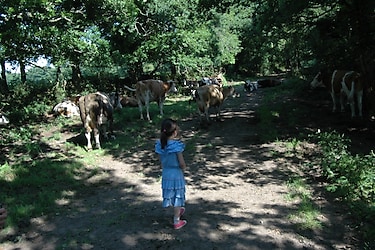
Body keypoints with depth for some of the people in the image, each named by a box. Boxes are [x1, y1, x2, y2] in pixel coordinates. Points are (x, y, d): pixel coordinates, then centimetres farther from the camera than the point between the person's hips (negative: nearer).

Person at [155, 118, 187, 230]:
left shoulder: (160, 145, -6)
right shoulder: (177, 146, -22)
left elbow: (161, 162, 3)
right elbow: (182, 164, -18)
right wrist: (183, 168, 3)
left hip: (165, 175, 5)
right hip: (176, 175, -5)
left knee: (170, 195, 24)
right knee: (177, 197, 10)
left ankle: (177, 211, 49)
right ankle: (176, 222, 23)